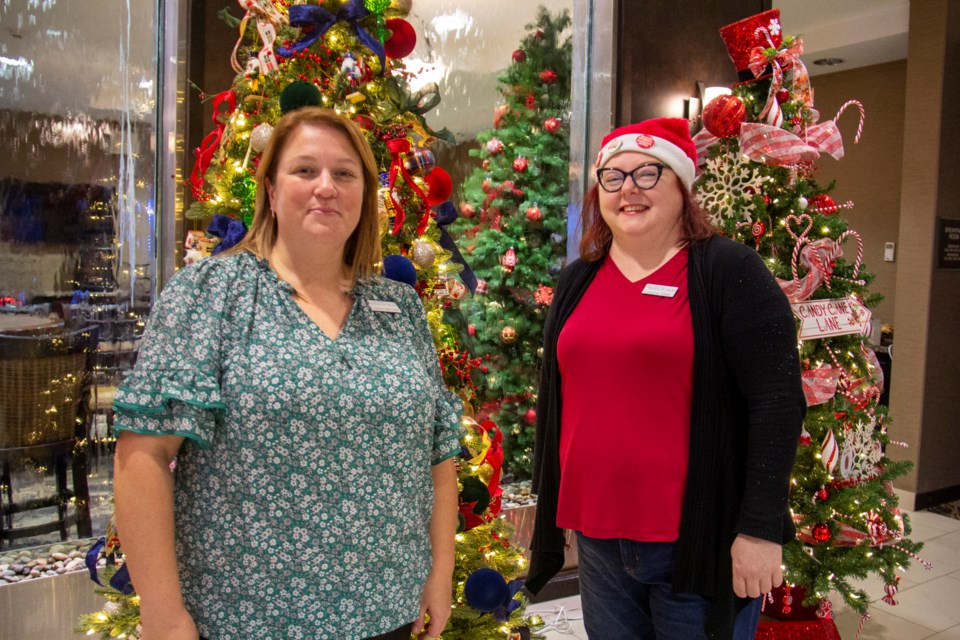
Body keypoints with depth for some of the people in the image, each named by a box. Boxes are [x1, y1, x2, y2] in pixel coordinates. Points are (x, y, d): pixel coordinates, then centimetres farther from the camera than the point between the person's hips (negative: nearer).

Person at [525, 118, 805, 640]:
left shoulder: (726, 270, -8)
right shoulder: (577, 281, 8)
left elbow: (778, 400, -12)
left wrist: (760, 530, -15)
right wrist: (548, 510, 16)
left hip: (698, 541, -5)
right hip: (596, 536, 5)